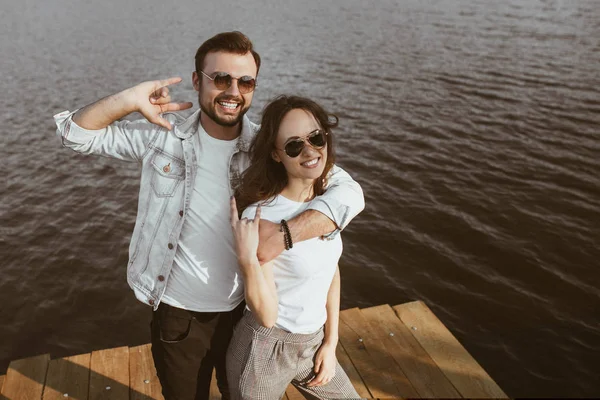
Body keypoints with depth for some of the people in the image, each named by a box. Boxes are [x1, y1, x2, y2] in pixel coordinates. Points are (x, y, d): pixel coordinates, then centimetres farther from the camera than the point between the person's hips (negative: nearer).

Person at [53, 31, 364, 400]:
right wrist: (130, 100, -22)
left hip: (247, 312, 0)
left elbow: (349, 191, -20)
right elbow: (76, 133, -4)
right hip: (176, 313, 1)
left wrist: (287, 233, -36)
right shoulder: (162, 135, -8)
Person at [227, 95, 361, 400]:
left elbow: (331, 272, 6)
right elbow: (266, 315, -21)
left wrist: (331, 342, 7)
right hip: (264, 352, -5)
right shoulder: (261, 216, -25)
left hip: (313, 344, 6)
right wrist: (247, 258, -36)